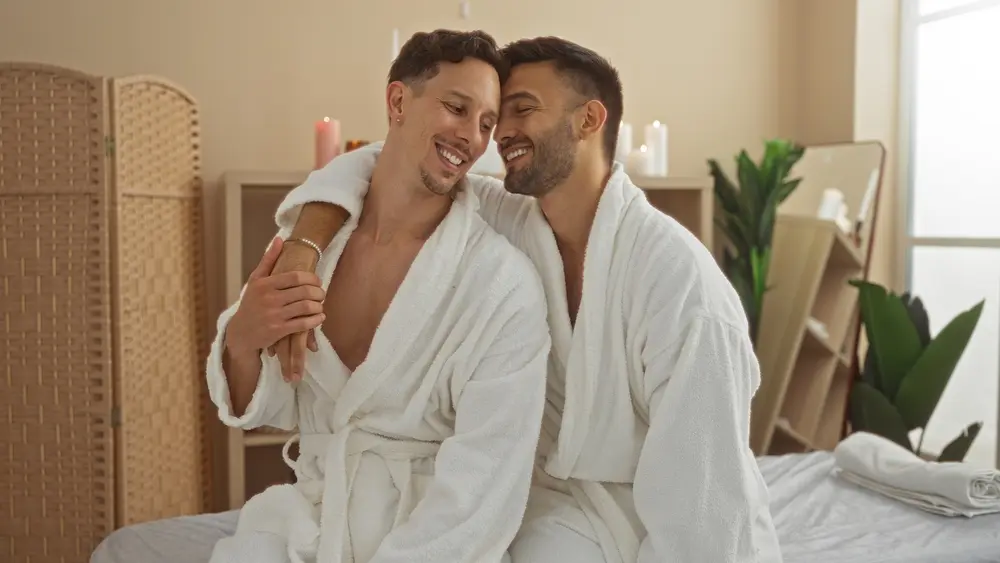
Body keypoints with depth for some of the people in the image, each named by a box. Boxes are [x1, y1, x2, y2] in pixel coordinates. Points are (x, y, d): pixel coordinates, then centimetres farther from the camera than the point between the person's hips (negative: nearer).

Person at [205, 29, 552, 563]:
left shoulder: (505, 285, -15)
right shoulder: (311, 229, -1)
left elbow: (480, 496, -17)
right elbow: (269, 409, 4)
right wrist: (243, 340, -17)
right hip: (309, 515, 4)